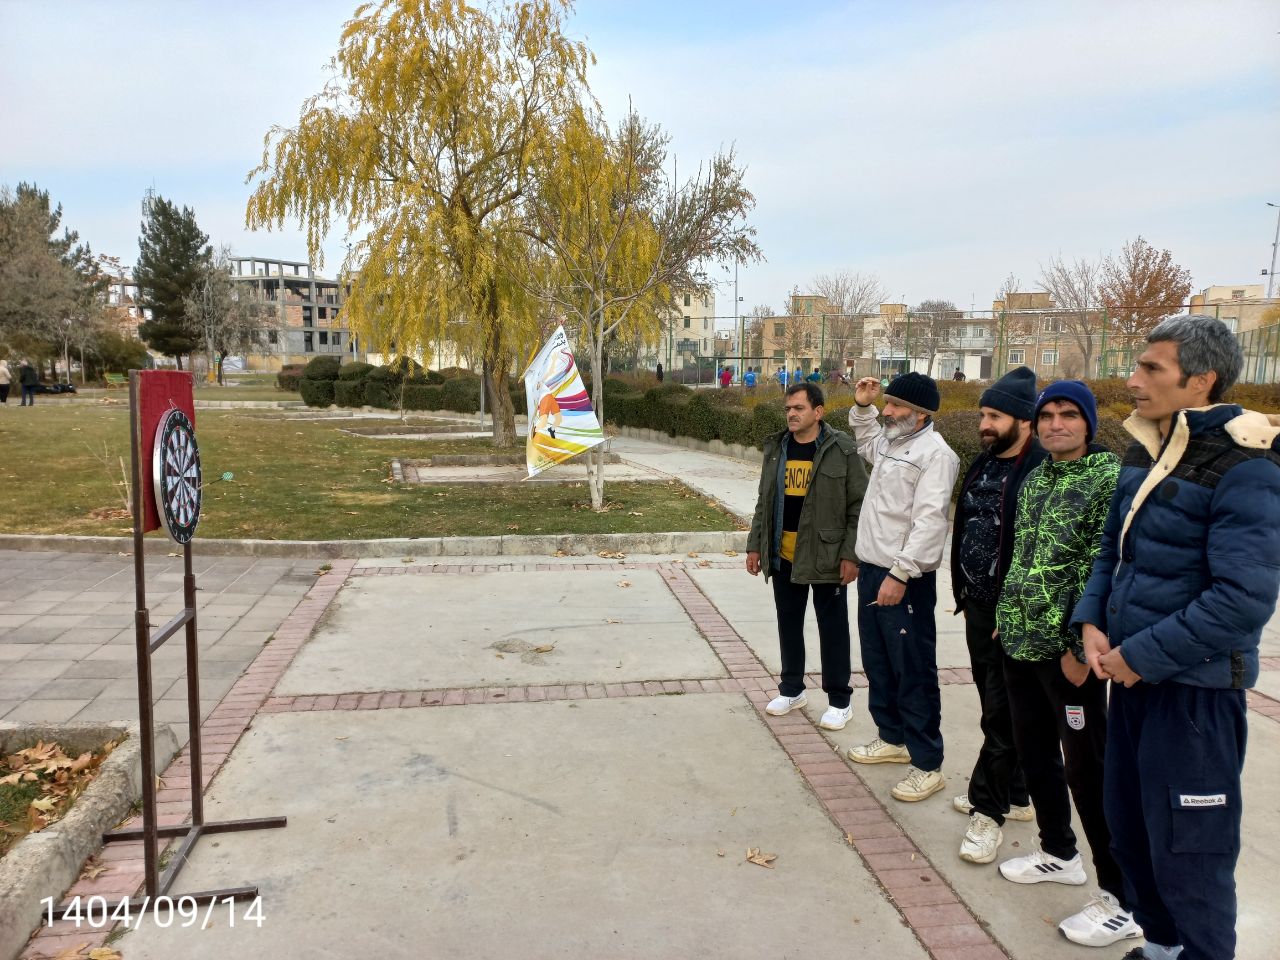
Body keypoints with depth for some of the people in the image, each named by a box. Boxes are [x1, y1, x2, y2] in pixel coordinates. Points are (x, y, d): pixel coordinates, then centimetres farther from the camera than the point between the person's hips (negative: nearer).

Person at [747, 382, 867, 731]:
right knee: (788, 623, 14)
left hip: (826, 555, -5)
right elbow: (765, 502, 13)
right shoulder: (776, 448, 6)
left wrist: (851, 555, -13)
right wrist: (755, 545, 10)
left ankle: (839, 701, 18)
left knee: (832, 627, 5)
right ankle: (792, 689, 31)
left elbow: (859, 506, -9)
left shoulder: (842, 450, -9)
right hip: (783, 554, 5)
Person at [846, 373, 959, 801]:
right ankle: (893, 738, 36)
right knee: (877, 661, 19)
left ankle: (927, 765, 8)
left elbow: (929, 521, -23)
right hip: (871, 569, 10)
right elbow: (867, 441, 39)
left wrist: (900, 574, -26)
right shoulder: (890, 442, 13)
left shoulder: (935, 453, -15)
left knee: (914, 671, -2)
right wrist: (862, 407, 23)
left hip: (905, 580, -10)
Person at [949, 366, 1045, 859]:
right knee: (996, 706, 18)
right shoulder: (982, 464, 10)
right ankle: (1013, 794, 32)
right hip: (977, 608, 9)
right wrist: (964, 595, 14)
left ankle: (989, 808, 12)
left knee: (1002, 713, 1)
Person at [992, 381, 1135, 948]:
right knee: (1034, 752, 18)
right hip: (1020, 644, 8)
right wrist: (1006, 615, 14)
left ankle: (1123, 899, 14)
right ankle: (1059, 853, 38)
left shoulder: (1110, 478, -12)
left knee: (1088, 768, -1)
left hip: (1069, 650, -7)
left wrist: (1082, 647, -18)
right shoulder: (1034, 479, 11)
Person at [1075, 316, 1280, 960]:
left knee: (1188, 855, 5)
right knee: (1128, 830, 21)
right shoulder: (1145, 453, 6)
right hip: (1133, 679, 8)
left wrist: (1141, 655, -19)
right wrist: (1091, 622, -1)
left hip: (1195, 690, -8)